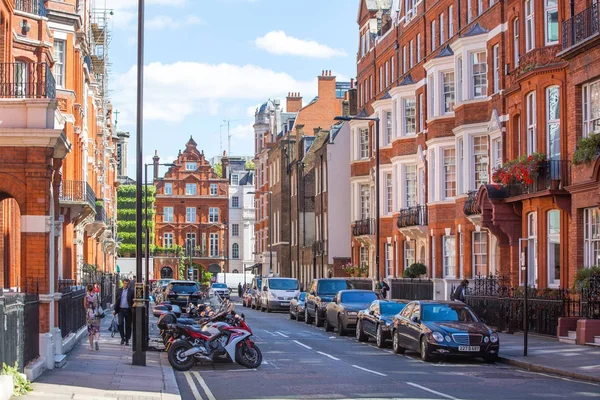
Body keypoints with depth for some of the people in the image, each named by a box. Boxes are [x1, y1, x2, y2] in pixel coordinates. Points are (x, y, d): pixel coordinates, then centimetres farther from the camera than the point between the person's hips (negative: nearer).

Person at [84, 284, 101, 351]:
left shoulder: (86, 297, -7)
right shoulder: (96, 296, -2)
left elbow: (85, 306, -6)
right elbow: (99, 304, 4)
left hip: (89, 314, -1)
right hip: (96, 314, 1)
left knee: (90, 330, 8)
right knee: (96, 329, 8)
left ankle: (91, 346, 10)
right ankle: (96, 340, -20)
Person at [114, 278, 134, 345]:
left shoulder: (131, 291, 0)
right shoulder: (119, 291, 8)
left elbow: (133, 302, -2)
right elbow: (117, 301, 11)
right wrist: (115, 310, 7)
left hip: (128, 310, -1)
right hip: (121, 310, 1)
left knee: (128, 326, 4)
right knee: (120, 323, -13)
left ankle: (127, 340, 12)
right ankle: (122, 337, 1)